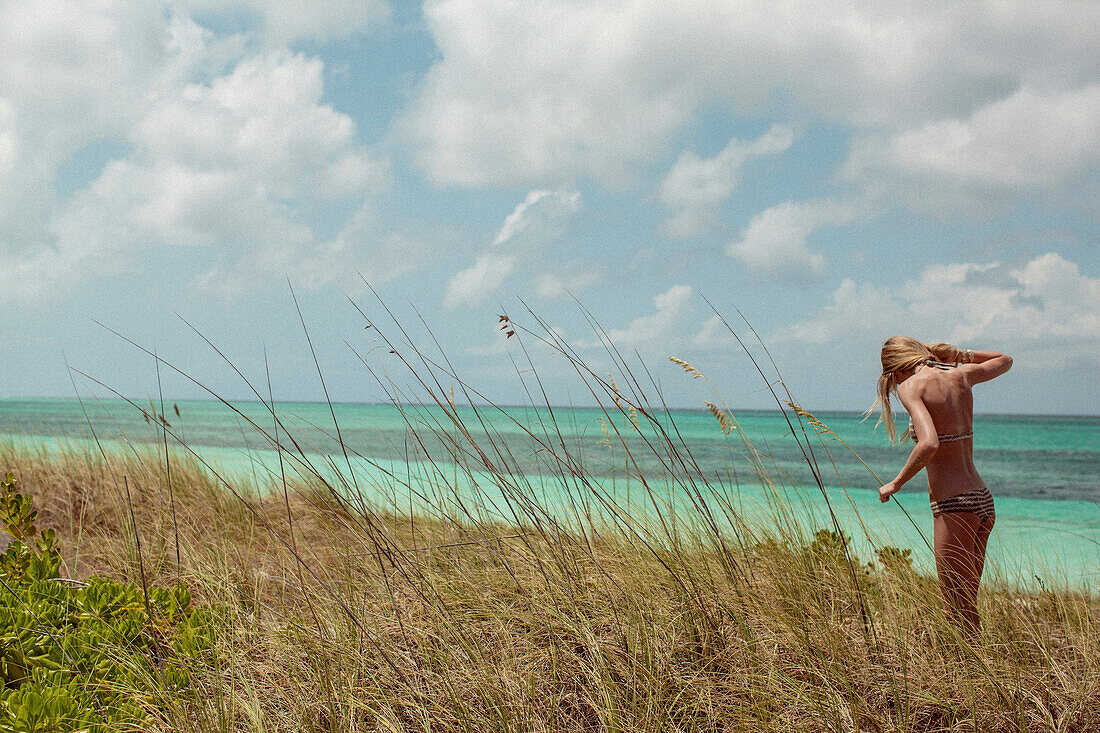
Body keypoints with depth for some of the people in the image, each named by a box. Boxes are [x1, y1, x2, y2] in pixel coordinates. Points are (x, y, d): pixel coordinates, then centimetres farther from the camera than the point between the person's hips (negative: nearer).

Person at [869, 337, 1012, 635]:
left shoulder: (911, 385, -9)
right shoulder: (961, 375, 11)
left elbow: (930, 444, -24)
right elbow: (1005, 360, 33)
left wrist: (896, 482, -12)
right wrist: (959, 354, 27)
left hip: (953, 505, -8)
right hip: (983, 500, 8)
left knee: (961, 616, -4)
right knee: (965, 609, 14)